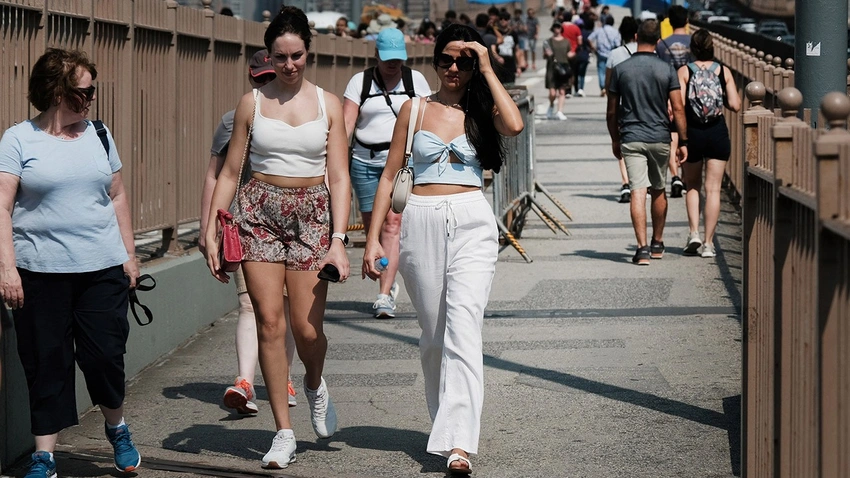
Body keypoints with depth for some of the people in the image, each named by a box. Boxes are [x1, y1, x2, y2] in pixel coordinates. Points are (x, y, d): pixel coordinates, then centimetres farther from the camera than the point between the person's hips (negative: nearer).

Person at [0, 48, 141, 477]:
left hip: (103, 268, 3)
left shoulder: (98, 135, 10)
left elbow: (117, 196, 17)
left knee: (105, 355, 1)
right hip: (41, 273, -3)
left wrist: (129, 253, 13)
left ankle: (116, 427, 28)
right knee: (46, 364, 2)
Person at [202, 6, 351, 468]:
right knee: (269, 322, -5)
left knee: (307, 327, -6)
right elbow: (230, 171, 7)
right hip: (260, 211, 0)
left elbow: (339, 178, 1)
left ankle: (315, 385, 30)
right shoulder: (252, 104, 5)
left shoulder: (327, 104, 4)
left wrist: (338, 239, -9)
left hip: (312, 213, 0)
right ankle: (283, 432, 3)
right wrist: (210, 231, 1)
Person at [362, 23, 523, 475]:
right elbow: (389, 175, 11)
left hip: (472, 222, -2)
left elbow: (515, 125, -18)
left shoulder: (482, 110, 6)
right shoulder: (415, 110, 9)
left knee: (463, 329, -15)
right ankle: (445, 423, 27)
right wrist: (373, 238, 4)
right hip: (422, 222, 2)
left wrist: (487, 70, -8)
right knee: (432, 334, 9)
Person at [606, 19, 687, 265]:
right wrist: (683, 141, 2)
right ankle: (657, 244, 29)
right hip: (660, 138, 1)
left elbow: (612, 111, 3)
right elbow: (678, 109, -5)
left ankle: (642, 248, -18)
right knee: (658, 191, 18)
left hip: (631, 139, -1)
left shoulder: (620, 70, -2)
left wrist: (615, 139, 17)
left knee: (638, 192, -7)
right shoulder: (666, 70, -3)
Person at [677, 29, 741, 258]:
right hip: (718, 133, 1)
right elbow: (735, 105, -4)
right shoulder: (724, 72, 0)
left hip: (692, 133, -1)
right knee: (713, 189, 3)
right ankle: (708, 243, 1)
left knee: (692, 186, 17)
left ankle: (693, 232, 2)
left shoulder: (684, 72, -4)